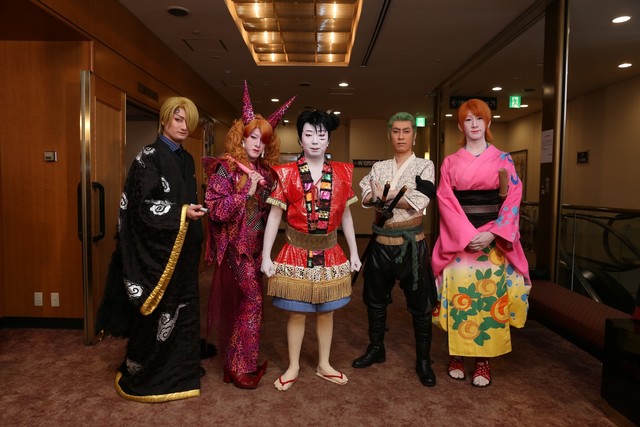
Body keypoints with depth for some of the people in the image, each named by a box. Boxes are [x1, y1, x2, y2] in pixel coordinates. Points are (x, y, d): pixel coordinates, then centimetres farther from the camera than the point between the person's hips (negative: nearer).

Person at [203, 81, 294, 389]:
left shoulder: (264, 172, 10)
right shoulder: (226, 168, -8)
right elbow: (216, 210, -18)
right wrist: (247, 191, -21)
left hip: (256, 245, 6)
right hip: (235, 245, -6)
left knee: (242, 301, 13)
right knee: (252, 299, -8)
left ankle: (238, 360, 27)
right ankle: (240, 366, 6)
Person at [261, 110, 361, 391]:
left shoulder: (341, 173, 2)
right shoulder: (287, 173, -4)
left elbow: (346, 215, 8)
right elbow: (274, 216, -5)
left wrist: (354, 252, 9)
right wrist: (266, 256, -8)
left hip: (329, 252, 2)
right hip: (297, 252, -2)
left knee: (326, 311, 14)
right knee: (297, 313, 8)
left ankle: (323, 365, 33)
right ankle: (293, 367, 28)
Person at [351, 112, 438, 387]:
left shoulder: (425, 166, -1)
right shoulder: (379, 167, 9)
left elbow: (420, 202, -16)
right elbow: (367, 197, -6)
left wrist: (383, 197, -10)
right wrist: (401, 198, -20)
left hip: (411, 243, -3)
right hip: (382, 242, 4)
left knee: (420, 304, 4)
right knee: (376, 299, 14)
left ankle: (423, 361, 20)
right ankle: (376, 349, 33)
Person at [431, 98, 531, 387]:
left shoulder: (502, 159, 7)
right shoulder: (450, 162, 7)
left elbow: (513, 199, 1)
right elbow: (445, 200, -1)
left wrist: (492, 233, -13)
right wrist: (468, 234, -14)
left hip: (493, 239, 0)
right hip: (458, 239, 0)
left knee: (490, 295, 0)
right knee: (459, 294, 0)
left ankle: (484, 359, 11)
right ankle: (456, 355, 14)